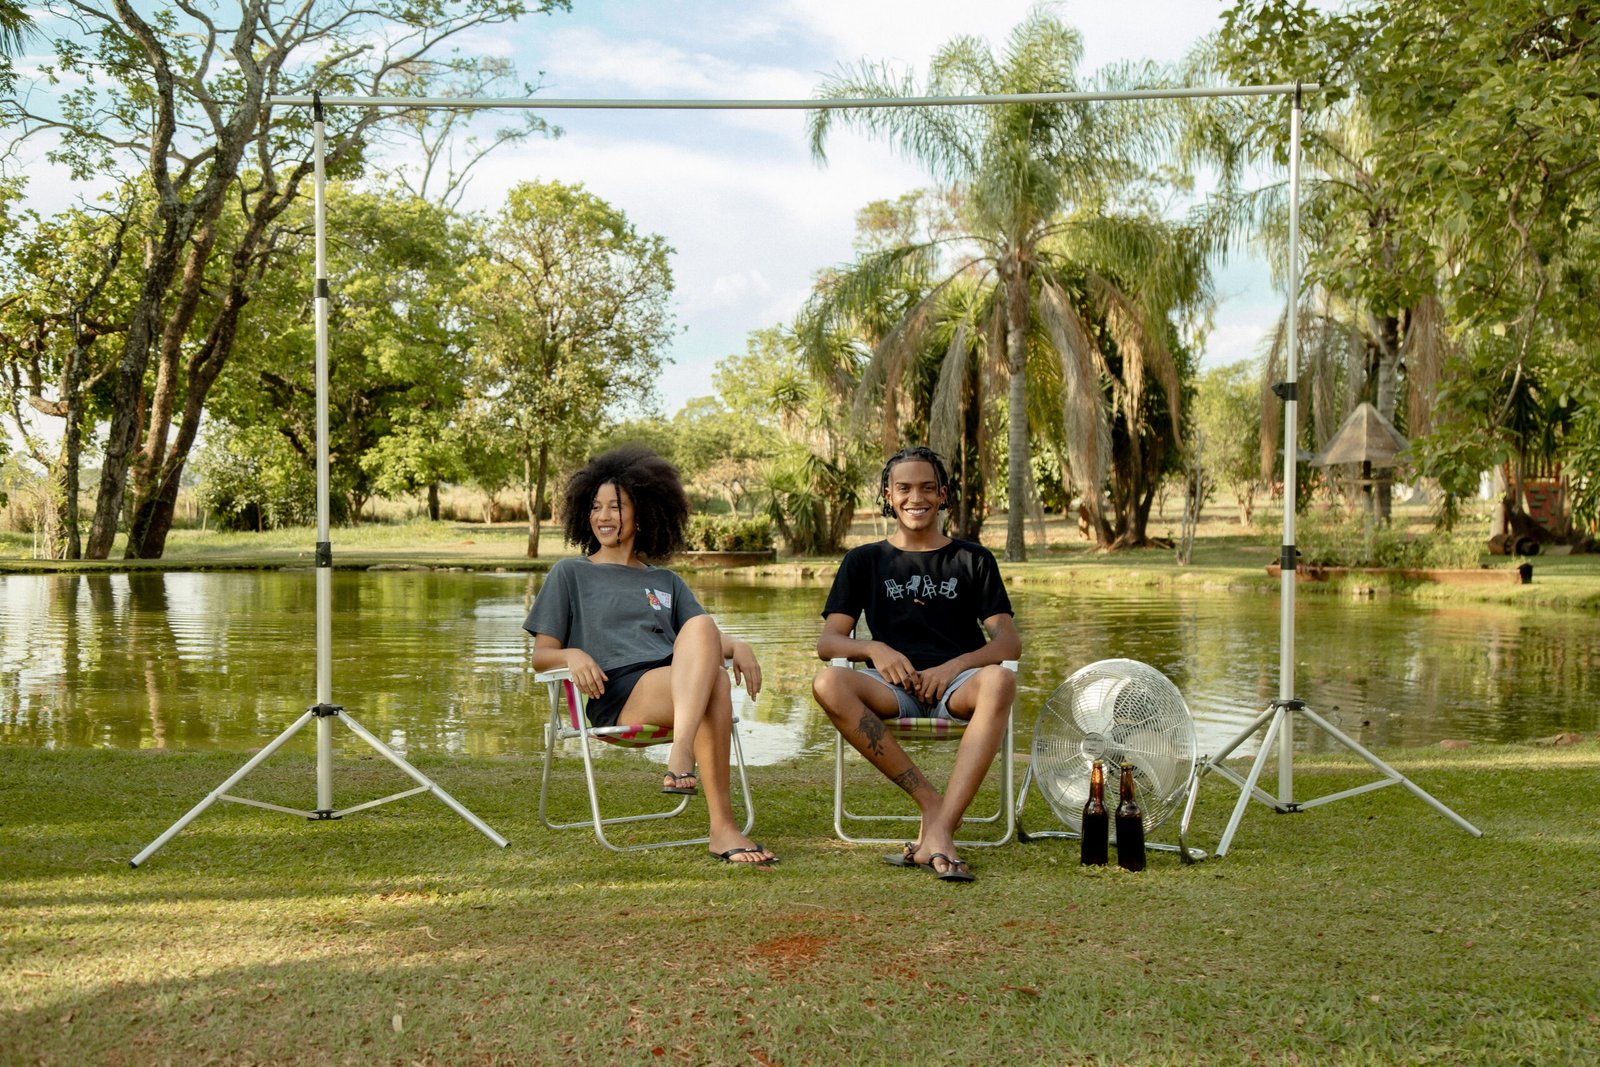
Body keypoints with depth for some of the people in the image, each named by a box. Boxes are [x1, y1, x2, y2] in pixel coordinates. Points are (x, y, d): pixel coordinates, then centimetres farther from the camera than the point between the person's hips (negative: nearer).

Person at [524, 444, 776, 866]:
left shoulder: (666, 582, 31)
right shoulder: (570, 574, 20)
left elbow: (706, 639, 21)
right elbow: (541, 656, 13)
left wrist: (738, 646, -3)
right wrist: (573, 655, -11)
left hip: (684, 687, 3)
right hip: (618, 696, -3)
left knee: (702, 625, -33)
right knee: (713, 681, -34)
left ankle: (680, 755, -44)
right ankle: (723, 828, -39)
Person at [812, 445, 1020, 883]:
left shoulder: (972, 559, 15)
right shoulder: (864, 561, 17)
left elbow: (1009, 641, 4)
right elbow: (828, 640, 7)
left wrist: (953, 666, -15)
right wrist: (875, 649, -15)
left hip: (957, 684, 0)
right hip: (894, 686, 1)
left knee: (999, 681, -37)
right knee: (829, 683, -33)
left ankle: (939, 831, -40)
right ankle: (932, 803, -28)